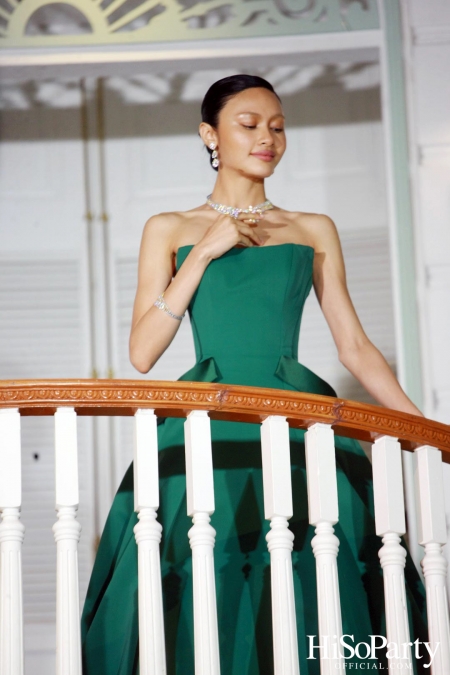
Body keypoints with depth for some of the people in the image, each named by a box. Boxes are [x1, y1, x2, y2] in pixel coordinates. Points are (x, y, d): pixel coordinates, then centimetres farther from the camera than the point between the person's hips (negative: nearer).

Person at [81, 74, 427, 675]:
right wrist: (205, 252, -3)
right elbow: (142, 353, 2)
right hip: (208, 433, -1)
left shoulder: (314, 232, 16)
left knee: (311, 598, -6)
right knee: (206, 596, -9)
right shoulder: (170, 230, 11)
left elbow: (355, 346, 15)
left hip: (298, 423, 2)